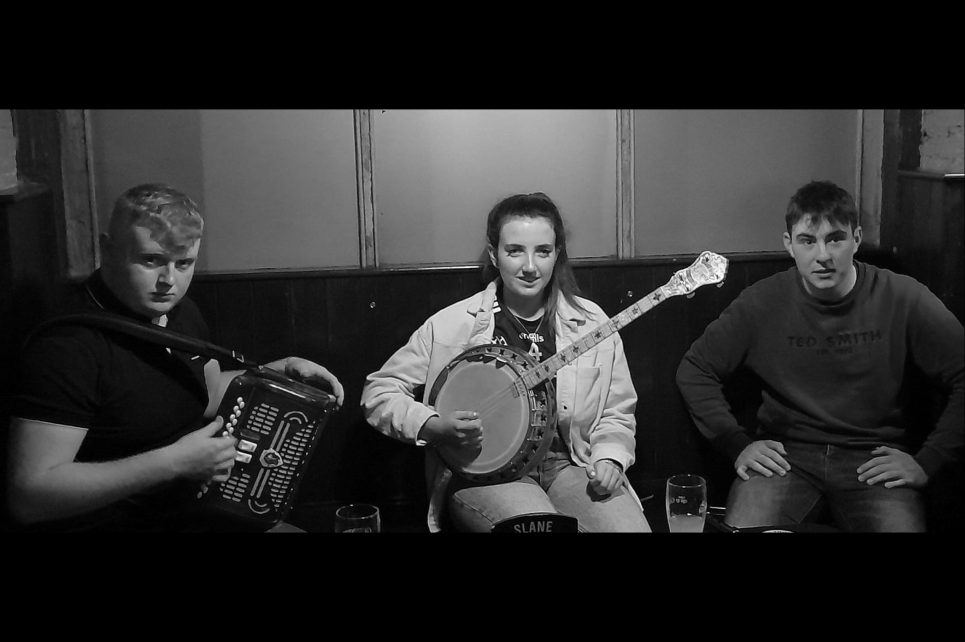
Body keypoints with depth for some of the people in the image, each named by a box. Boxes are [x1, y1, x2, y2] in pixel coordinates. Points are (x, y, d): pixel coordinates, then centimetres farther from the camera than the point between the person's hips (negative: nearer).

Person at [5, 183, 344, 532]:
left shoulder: (181, 312, 6)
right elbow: (27, 496, -27)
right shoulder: (66, 346, -23)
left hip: (193, 512, 8)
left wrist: (280, 370, 7)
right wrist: (172, 462, -30)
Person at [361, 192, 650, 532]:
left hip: (566, 464, 3)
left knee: (628, 526, -23)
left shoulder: (591, 323, 5)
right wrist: (434, 427, -14)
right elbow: (379, 391, 2)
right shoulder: (452, 324, -2)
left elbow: (616, 413, 12)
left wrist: (608, 459, -8)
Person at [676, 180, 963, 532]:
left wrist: (928, 462, -6)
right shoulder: (762, 303, -3)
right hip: (785, 451, 0)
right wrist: (737, 444, -3)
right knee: (741, 527, -26)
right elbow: (694, 370, 5)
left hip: (876, 457, 0)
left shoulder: (905, 300, -5)